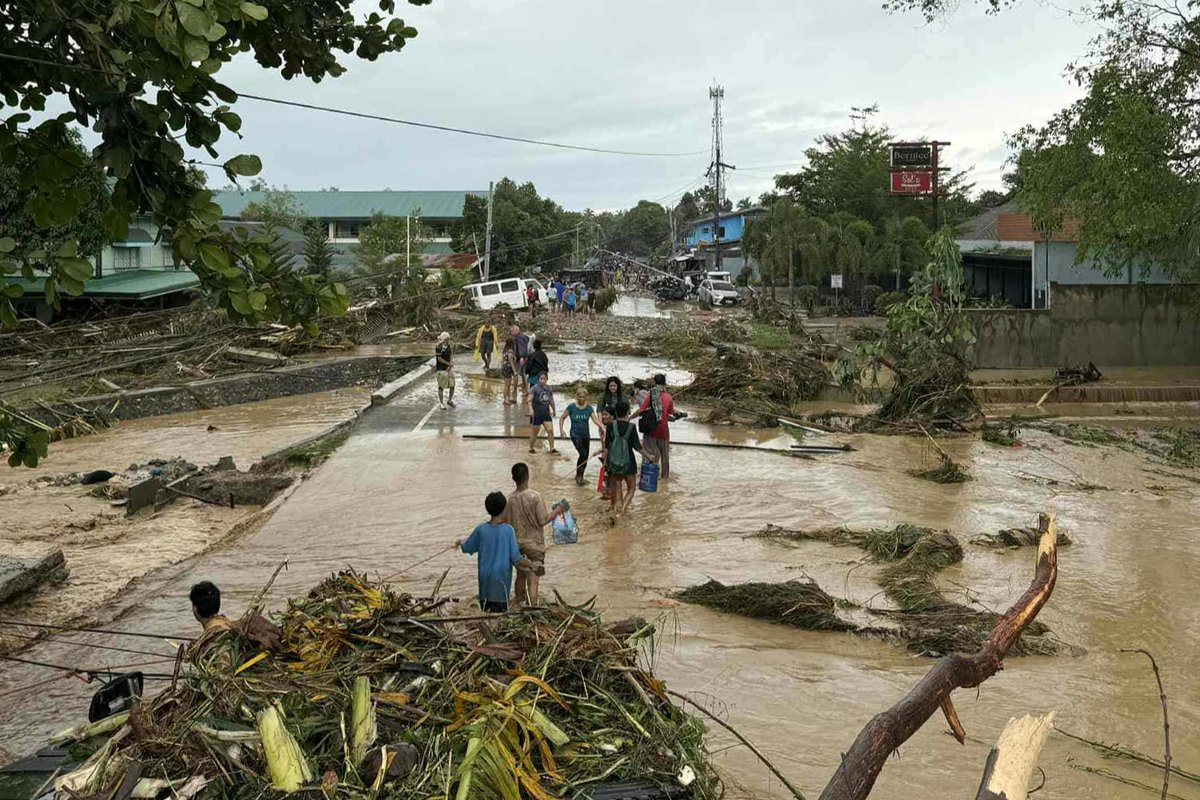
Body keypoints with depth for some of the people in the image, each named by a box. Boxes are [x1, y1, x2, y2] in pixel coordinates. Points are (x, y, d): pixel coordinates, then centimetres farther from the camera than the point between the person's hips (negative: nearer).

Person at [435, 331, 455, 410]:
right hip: (441, 370, -7)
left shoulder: (448, 346, 6)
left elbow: (451, 355, 7)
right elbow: (439, 359, -20)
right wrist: (449, 364, -14)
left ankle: (450, 400, 28)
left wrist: (450, 366, -8)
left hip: (449, 369, 7)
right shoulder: (438, 347, -17)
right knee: (441, 387, 3)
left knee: (452, 385, 8)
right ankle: (441, 404, 13)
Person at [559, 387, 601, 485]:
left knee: (586, 456, 7)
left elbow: (595, 419, -14)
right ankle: (578, 475, -3)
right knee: (583, 454, -20)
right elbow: (562, 418, 1)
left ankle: (580, 475, 27)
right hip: (575, 435, -4)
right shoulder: (571, 407, -8)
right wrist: (561, 429, -10)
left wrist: (601, 427, -32)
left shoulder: (589, 408, -3)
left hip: (586, 435, 4)